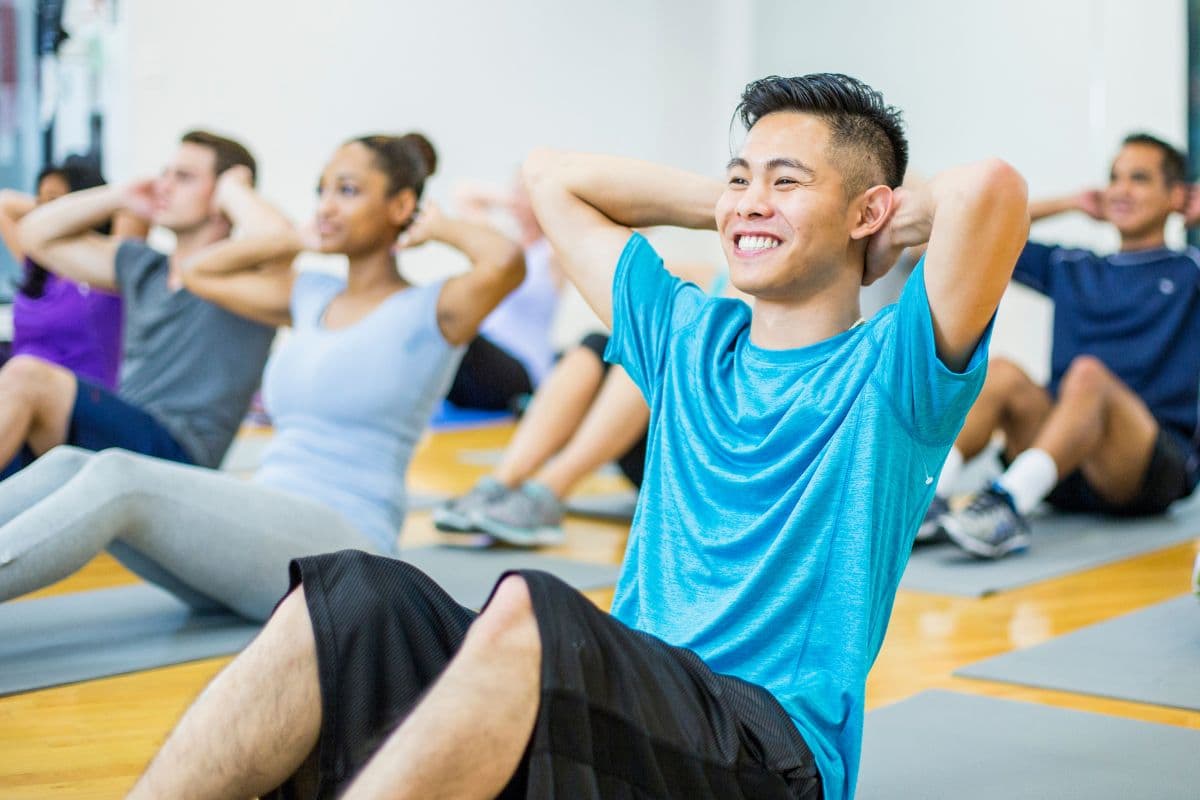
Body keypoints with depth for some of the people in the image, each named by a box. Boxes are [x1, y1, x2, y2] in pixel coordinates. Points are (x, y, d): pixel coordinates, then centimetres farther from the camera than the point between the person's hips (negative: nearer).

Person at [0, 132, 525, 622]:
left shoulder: (430, 313, 0)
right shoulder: (311, 298, 21)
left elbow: (504, 262, -22)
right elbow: (198, 273, 33)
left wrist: (439, 228, -2)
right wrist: (273, 239, 21)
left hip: (338, 551, -7)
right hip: (256, 532, 7)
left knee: (118, 477, -28)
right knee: (69, 465, -15)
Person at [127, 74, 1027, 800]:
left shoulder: (892, 369, 1)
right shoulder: (688, 336, 18)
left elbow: (992, 186, -19)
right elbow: (553, 174, 26)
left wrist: (901, 221, 2)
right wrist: (723, 203, 21)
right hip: (634, 704, 6)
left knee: (530, 610, -35)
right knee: (358, 599, -20)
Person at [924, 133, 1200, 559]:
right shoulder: (1071, 268, 25)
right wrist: (1069, 204, 27)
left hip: (1160, 470, -4)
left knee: (1088, 373, -33)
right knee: (1001, 373, -23)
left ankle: (1010, 502, -56)